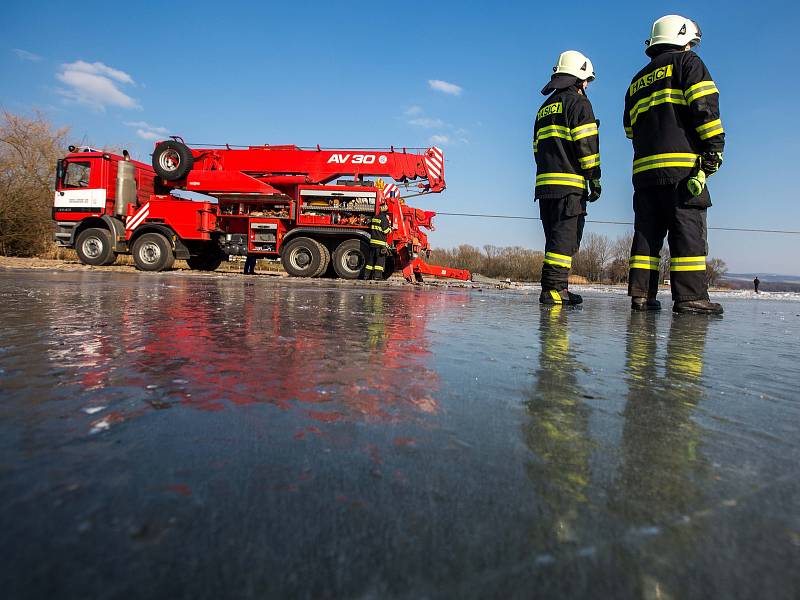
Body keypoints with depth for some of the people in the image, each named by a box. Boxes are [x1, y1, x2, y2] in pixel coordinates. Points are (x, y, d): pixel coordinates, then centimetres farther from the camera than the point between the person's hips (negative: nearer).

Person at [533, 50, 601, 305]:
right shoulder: (578, 102, 0)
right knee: (566, 236, -10)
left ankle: (555, 288, 10)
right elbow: (587, 143, -10)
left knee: (556, 237, 10)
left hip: (544, 182, 8)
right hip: (569, 183, -8)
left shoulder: (545, 107, 25)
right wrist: (595, 177, -8)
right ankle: (553, 288, -15)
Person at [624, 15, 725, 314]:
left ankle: (641, 294, 1)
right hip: (682, 164, -6)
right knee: (688, 232, -8)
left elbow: (630, 127, 24)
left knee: (647, 232, 5)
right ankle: (690, 297, -11)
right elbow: (704, 105, -7)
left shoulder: (637, 81, 26)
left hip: (644, 167, 6)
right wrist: (714, 147, -8)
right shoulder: (686, 62, 6)